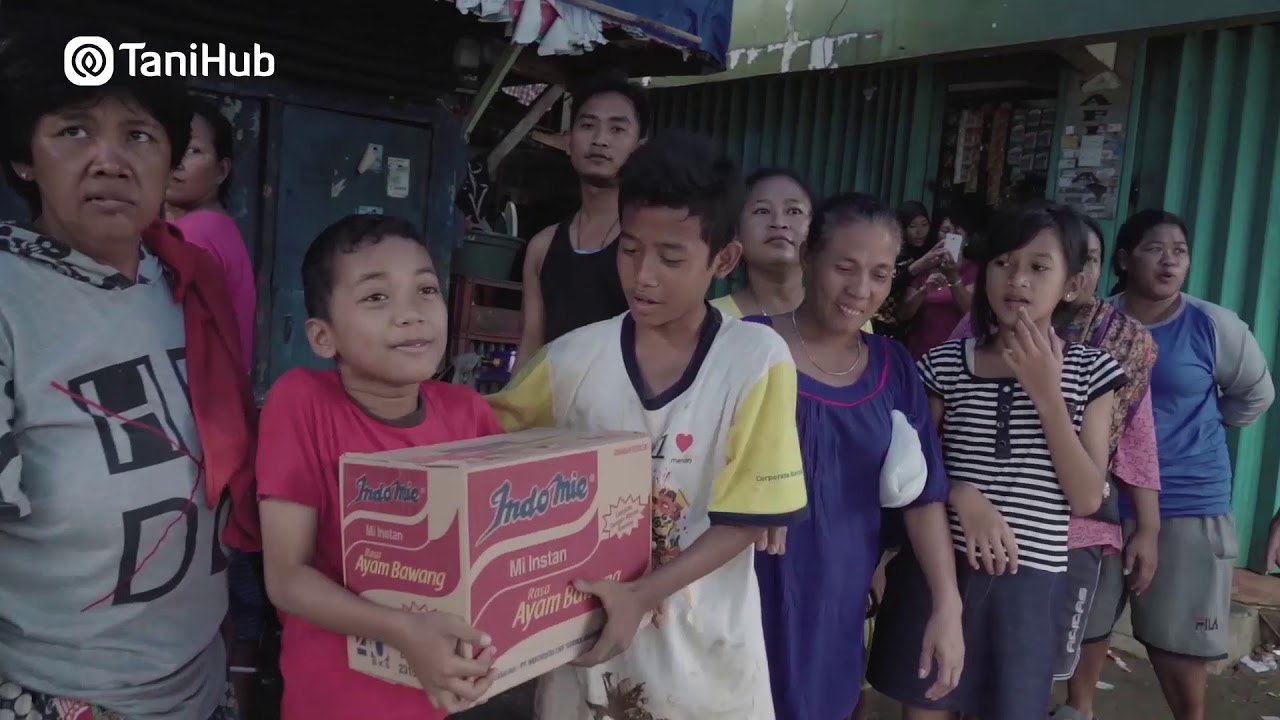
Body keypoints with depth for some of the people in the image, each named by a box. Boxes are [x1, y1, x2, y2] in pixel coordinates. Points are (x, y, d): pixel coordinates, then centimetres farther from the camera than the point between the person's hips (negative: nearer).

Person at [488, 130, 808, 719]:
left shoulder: (757, 359, -14)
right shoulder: (573, 357, -7)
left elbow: (747, 519, -12)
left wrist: (642, 596, -22)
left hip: (702, 646, -2)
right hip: (584, 629, 2)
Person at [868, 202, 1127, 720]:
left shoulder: (1091, 371, 0)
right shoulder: (946, 362, 0)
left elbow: (1087, 498, -6)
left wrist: (1047, 394, -14)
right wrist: (962, 494, -15)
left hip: (1029, 579, 0)